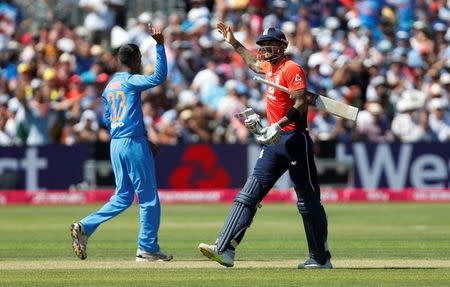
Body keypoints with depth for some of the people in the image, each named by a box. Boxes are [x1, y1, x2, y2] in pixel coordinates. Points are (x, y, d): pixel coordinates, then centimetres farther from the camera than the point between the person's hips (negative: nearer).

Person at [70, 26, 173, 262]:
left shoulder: (110, 86, 14)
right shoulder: (131, 81, -10)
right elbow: (159, 76, -23)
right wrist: (159, 45, -19)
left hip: (115, 145, 8)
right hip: (134, 143, -8)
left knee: (122, 197, 13)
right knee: (148, 197, 1)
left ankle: (85, 227, -2)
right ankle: (147, 248, 2)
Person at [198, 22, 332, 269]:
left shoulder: (291, 69, -11)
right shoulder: (270, 67, 16)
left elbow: (301, 103, -21)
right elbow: (254, 63, 41)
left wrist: (280, 125, -31)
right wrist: (234, 43, 42)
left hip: (294, 138, -9)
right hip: (274, 140, 9)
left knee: (308, 201, 0)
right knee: (249, 194, -2)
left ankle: (321, 258, 8)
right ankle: (224, 249, -9)